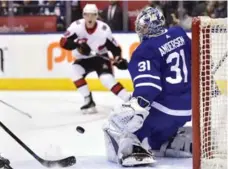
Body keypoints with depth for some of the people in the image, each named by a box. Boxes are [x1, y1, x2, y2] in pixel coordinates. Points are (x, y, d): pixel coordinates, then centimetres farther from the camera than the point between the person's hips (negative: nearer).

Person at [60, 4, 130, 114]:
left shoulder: (104, 29, -19)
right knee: (75, 71, -25)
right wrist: (78, 44, -36)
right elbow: (63, 42, -22)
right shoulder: (77, 26, -19)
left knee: (107, 79, -25)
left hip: (100, 57, -3)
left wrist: (118, 58, -25)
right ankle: (89, 101, -14)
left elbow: (114, 46, -9)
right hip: (84, 59, 3)